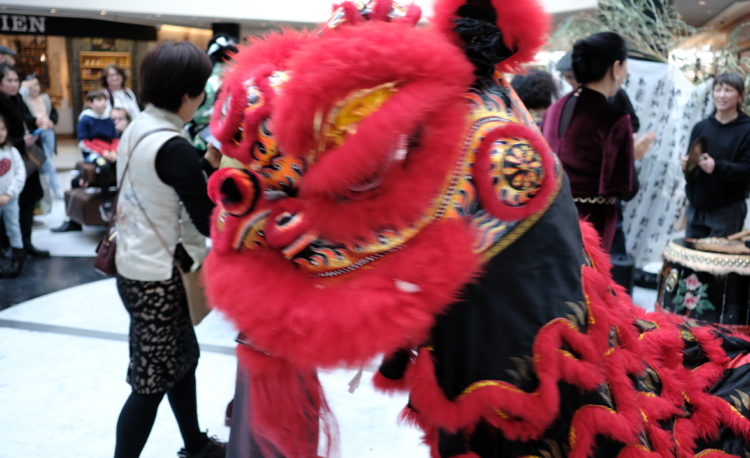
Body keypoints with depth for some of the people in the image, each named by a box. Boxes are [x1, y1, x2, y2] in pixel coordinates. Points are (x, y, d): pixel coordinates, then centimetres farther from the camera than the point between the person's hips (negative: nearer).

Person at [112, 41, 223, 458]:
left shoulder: (138, 129, 5)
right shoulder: (174, 148, -23)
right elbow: (208, 222, -19)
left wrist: (209, 163, 5)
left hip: (137, 267, 10)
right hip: (156, 278, -10)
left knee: (182, 358, 22)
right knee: (151, 383, 4)